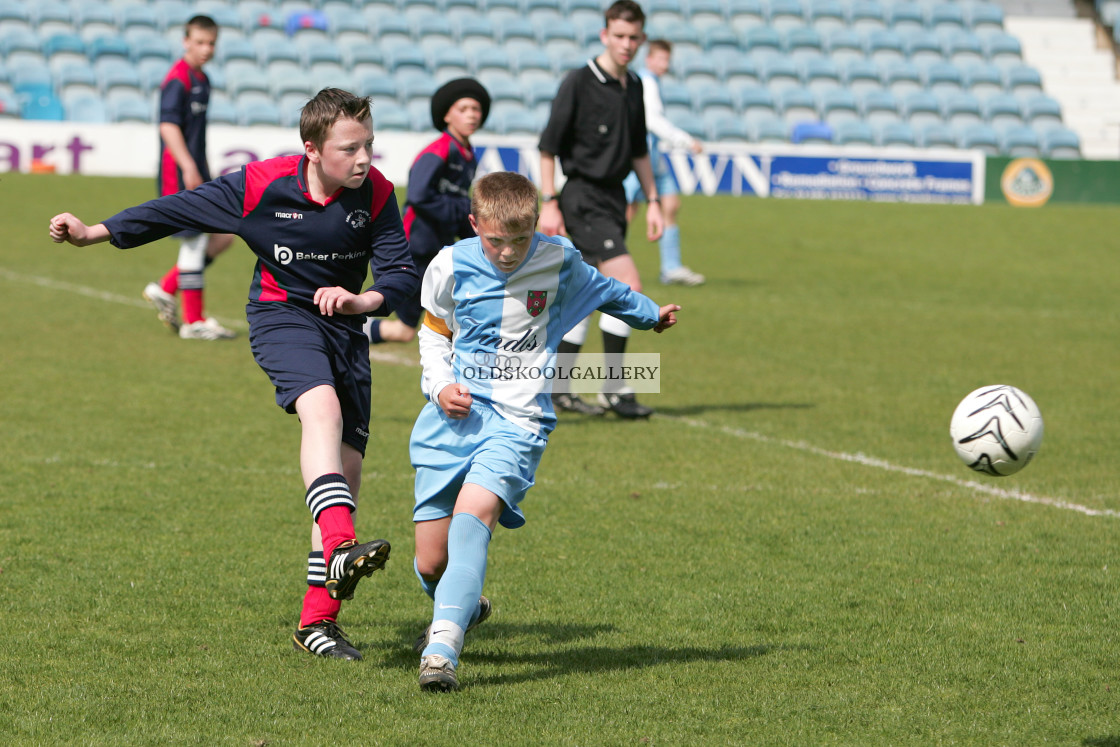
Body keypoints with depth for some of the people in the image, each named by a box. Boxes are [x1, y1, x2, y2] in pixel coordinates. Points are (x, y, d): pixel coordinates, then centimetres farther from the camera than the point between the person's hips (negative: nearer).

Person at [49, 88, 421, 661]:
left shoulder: (375, 195, -10)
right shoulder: (261, 185, -15)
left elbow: (402, 274, -8)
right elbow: (180, 209, -3)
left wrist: (362, 300, -30)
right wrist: (96, 233, 2)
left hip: (344, 328, 4)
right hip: (281, 315, -4)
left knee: (346, 471, 0)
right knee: (322, 407, -34)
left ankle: (318, 619, 8)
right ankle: (339, 549, -52)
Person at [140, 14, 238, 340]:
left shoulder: (202, 80, 16)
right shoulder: (177, 80, -12)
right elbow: (168, 125, -21)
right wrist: (188, 167, -28)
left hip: (197, 175, 9)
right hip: (178, 176, -9)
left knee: (224, 236, 6)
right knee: (194, 243, -5)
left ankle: (165, 290, 13)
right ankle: (194, 320, 3)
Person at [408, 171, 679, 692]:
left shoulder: (558, 263, 0)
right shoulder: (451, 267, -1)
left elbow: (601, 290, 23)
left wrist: (649, 313, 40)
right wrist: (440, 386, -3)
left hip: (517, 422, -2)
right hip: (454, 415, 2)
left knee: (473, 515, -29)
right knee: (431, 562, -1)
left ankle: (442, 648, -38)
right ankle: (463, 606, 35)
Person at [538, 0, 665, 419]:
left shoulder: (634, 88, 11)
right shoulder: (579, 84, -10)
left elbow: (639, 152, 22)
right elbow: (548, 146, -9)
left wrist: (653, 201, 17)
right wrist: (549, 204, -13)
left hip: (613, 200, 8)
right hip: (584, 200, -8)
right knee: (628, 287, -16)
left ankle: (556, 390, 19)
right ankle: (614, 390, -9)